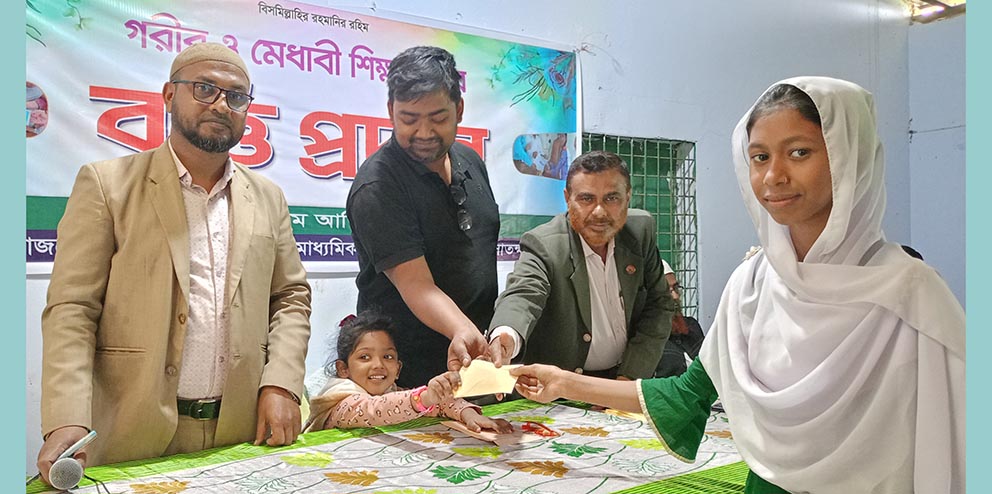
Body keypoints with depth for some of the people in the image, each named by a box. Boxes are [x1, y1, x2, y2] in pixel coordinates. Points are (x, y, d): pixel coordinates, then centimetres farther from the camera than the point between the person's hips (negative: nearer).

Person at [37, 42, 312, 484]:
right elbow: (72, 308, -7)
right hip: (135, 438, -3)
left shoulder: (268, 199, 9)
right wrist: (69, 422, -18)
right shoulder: (107, 184, -3)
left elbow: (291, 297, 11)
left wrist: (281, 384, -3)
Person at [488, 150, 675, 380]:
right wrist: (506, 336, -53)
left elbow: (660, 304, 4)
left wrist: (632, 375, -5)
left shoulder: (641, 230, -1)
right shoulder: (542, 245, -14)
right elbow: (523, 295, -31)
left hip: (625, 377, 3)